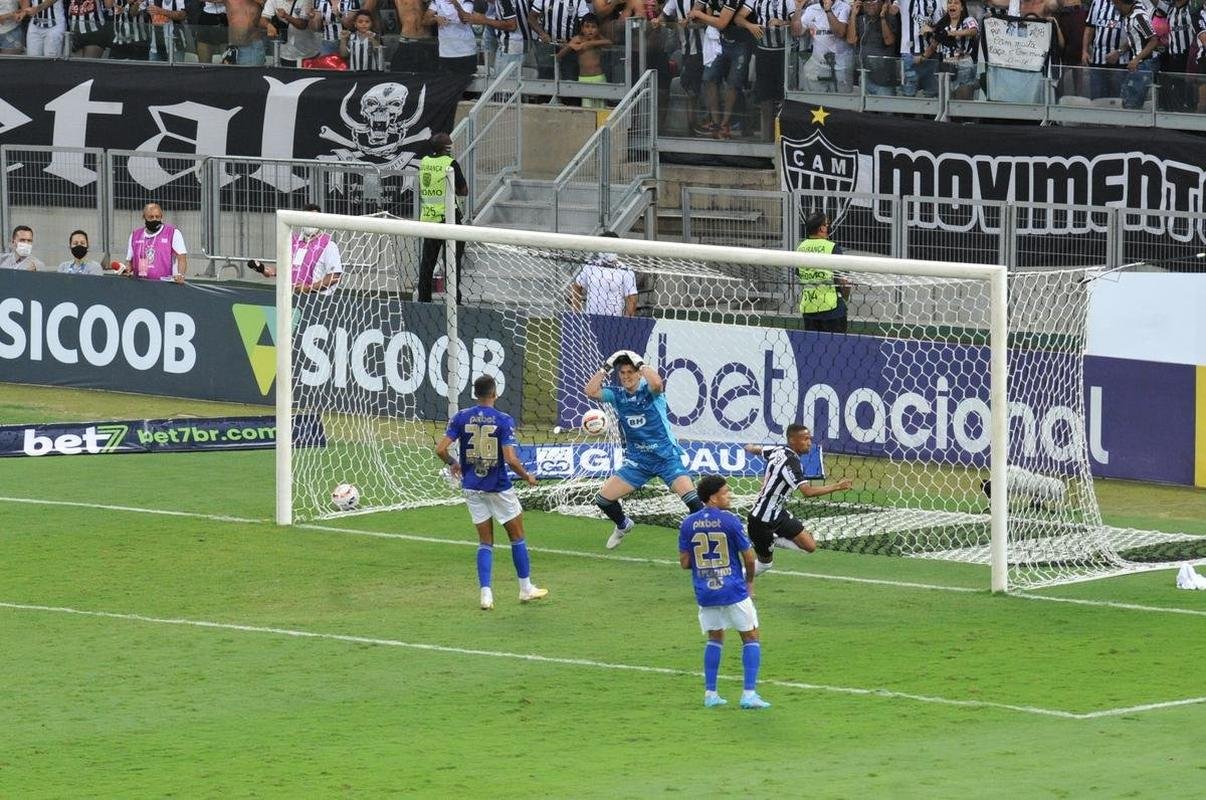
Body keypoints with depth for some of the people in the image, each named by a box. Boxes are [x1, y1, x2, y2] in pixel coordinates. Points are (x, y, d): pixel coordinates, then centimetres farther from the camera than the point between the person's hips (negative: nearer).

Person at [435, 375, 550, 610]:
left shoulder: (461, 418, -4)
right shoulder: (503, 421, -13)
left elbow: (441, 449, -8)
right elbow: (510, 459, -19)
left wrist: (453, 463, 13)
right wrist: (527, 476, -1)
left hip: (472, 487, 3)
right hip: (498, 486, -3)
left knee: (485, 542, 11)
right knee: (517, 536, 14)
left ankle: (486, 593, 0)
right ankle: (526, 588, 21)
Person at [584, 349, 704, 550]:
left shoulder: (649, 392, -10)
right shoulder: (617, 396, 3)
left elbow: (656, 383, -34)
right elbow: (590, 391, -9)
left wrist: (640, 363, -22)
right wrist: (606, 367, -11)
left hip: (666, 457, -5)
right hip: (637, 461, 5)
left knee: (691, 498, -24)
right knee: (603, 498, 2)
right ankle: (623, 525, 31)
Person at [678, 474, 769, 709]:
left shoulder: (688, 524, 0)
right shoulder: (730, 521, -10)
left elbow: (684, 562, 4)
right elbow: (749, 557, -5)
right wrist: (749, 581, 14)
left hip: (705, 593, 4)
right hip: (733, 590, -4)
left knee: (715, 638, 21)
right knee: (750, 638, 7)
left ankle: (710, 693, 14)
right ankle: (749, 693, -3)